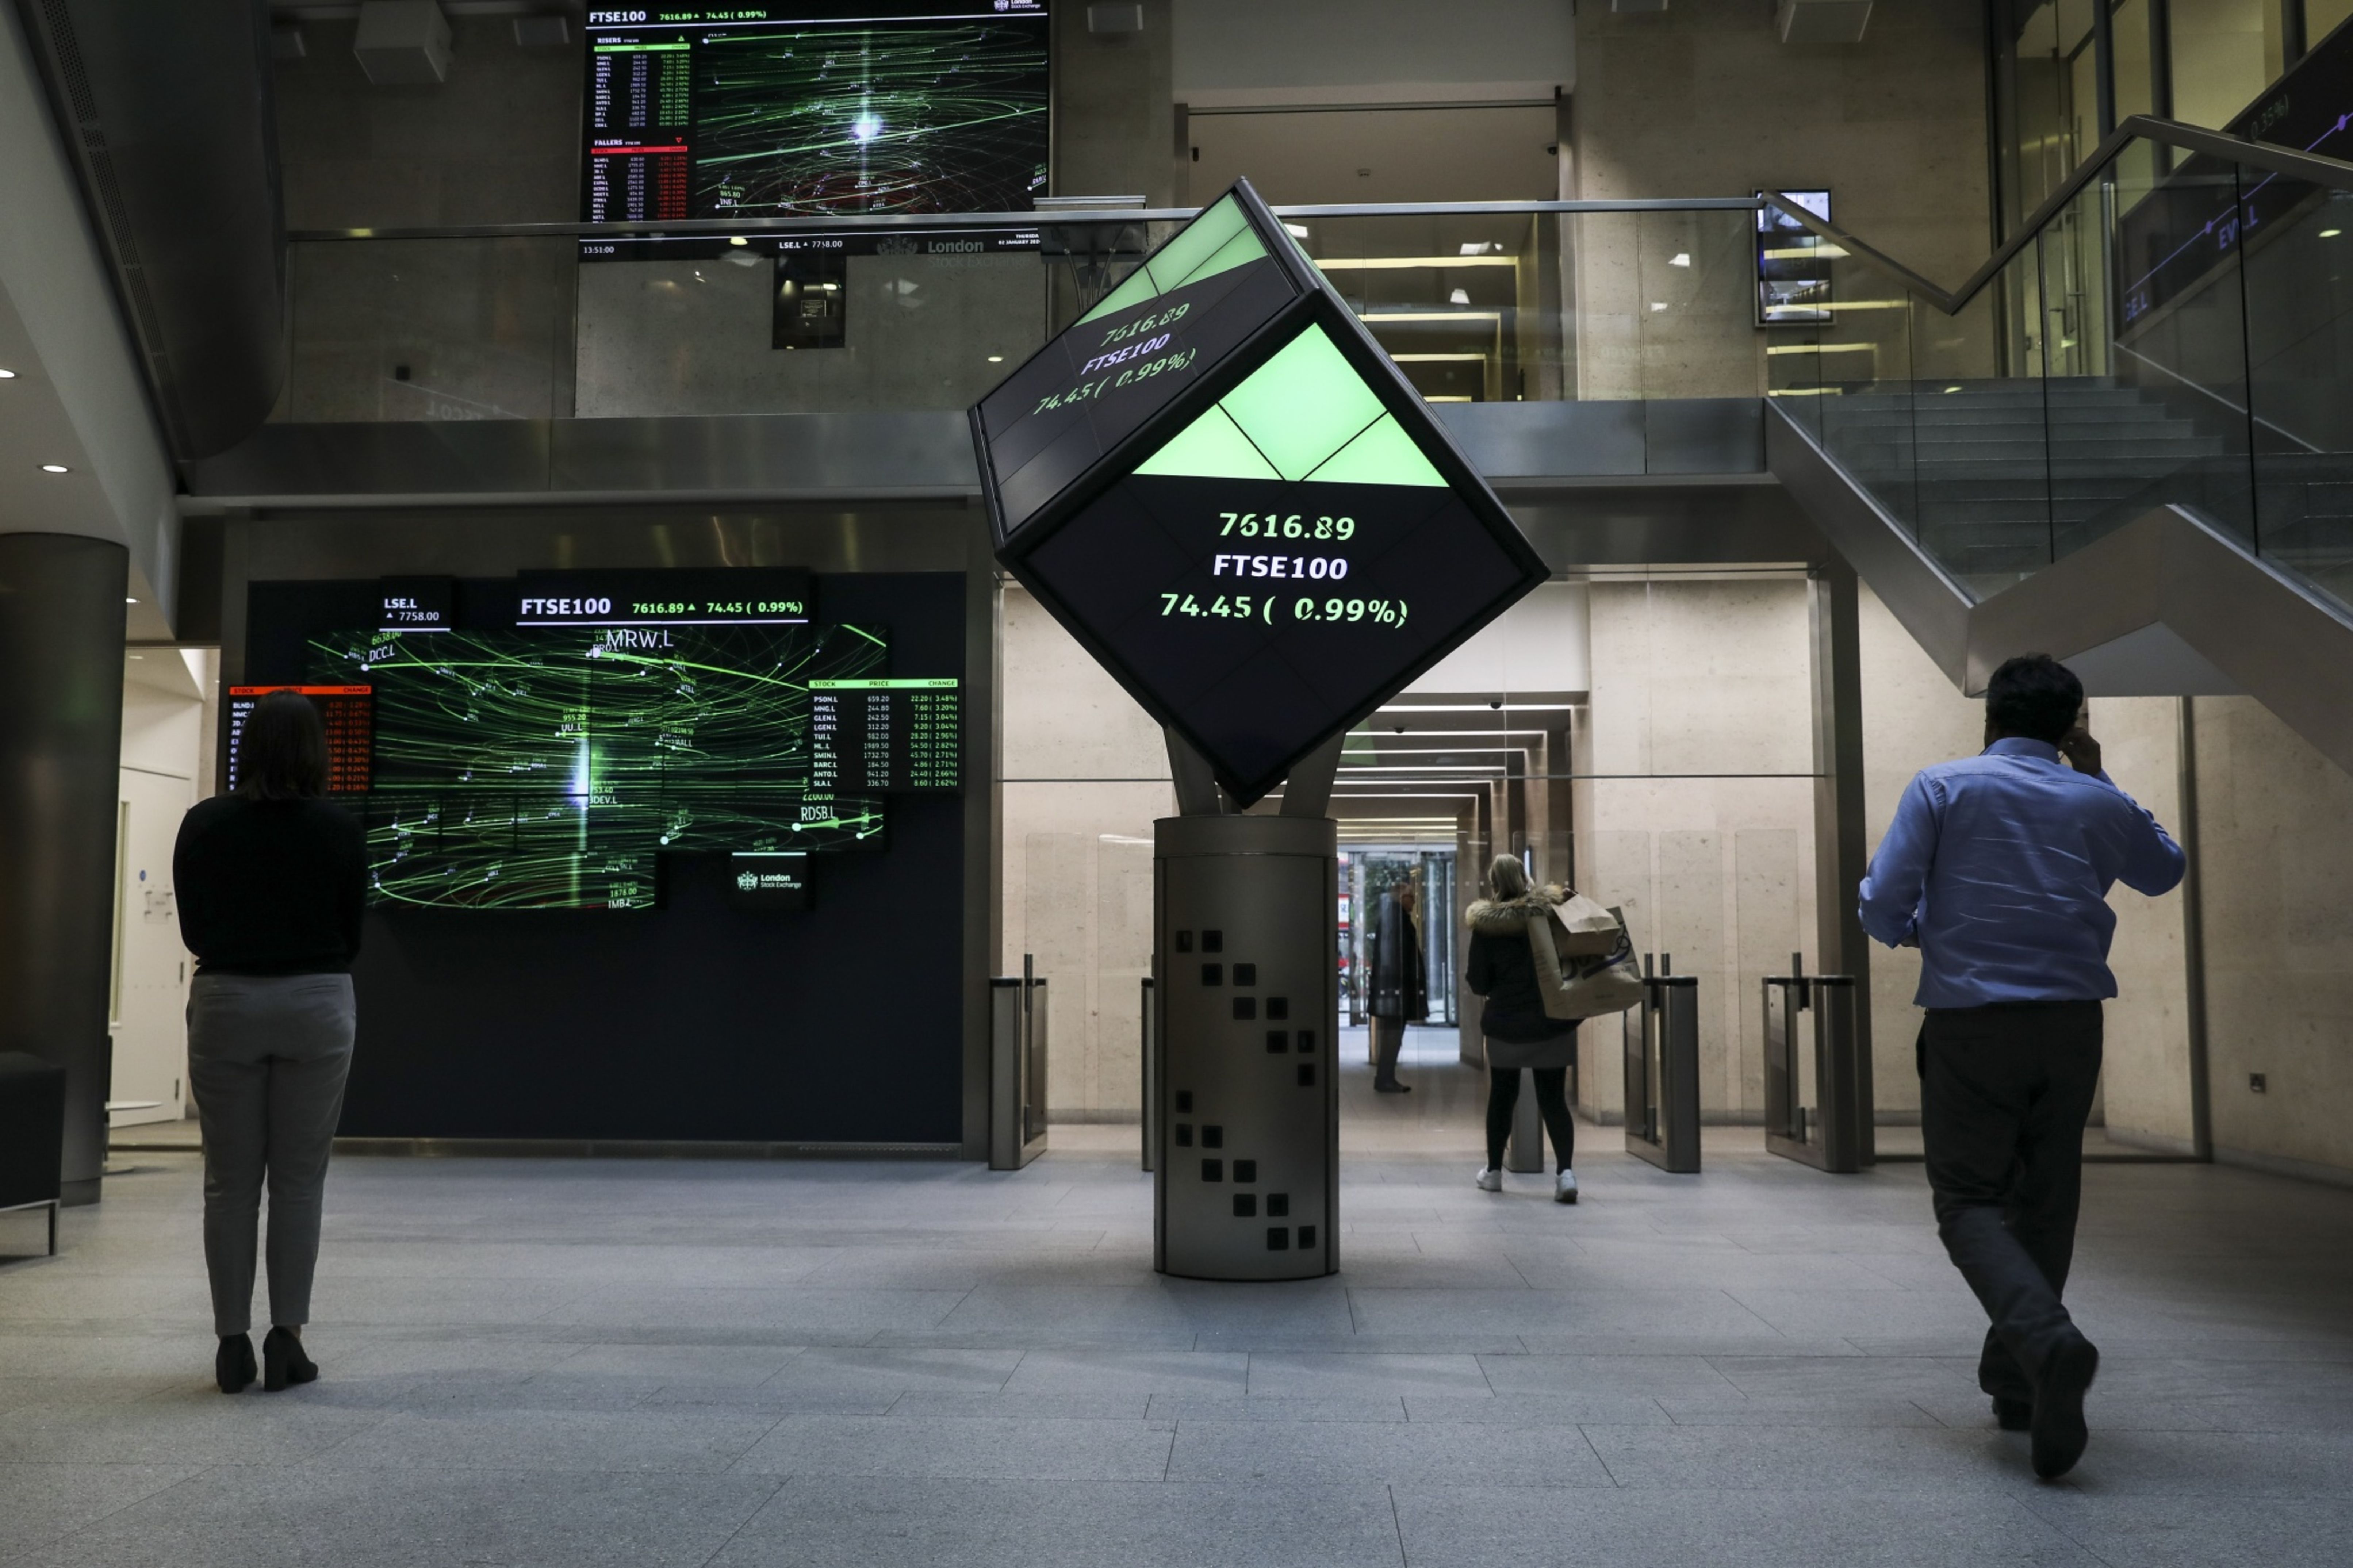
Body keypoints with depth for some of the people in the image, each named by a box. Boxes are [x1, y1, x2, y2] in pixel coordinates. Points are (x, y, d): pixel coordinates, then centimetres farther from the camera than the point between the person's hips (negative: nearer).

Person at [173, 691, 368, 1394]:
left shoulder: (203, 824, -2)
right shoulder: (340, 829, -5)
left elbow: (193, 931, 6)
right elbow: (351, 936, 2)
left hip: (225, 1003, 1)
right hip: (316, 1004, -1)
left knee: (230, 1181, 8)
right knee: (299, 1179, 6)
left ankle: (233, 1344, 10)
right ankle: (286, 1339, 6)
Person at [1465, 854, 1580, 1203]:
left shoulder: (1486, 925, -9)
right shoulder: (1550, 913, -6)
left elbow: (1479, 984, -7)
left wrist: (1468, 971, 13)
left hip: (1505, 1024, 0)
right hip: (1552, 1025, 1)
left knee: (1502, 1097, 17)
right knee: (1554, 1100, 5)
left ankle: (1494, 1171, 26)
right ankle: (1566, 1170, -13)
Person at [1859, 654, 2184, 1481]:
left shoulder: (1944, 786, -1)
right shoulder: (2098, 802, 9)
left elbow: (1883, 901, -8)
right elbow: (2163, 871, 30)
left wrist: (1917, 933, 14)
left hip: (1970, 1019, -3)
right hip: (2071, 1021, 3)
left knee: (1970, 1201, 0)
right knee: (2044, 1203, 13)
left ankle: (2045, 1338, -26)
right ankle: (2018, 1385, 20)